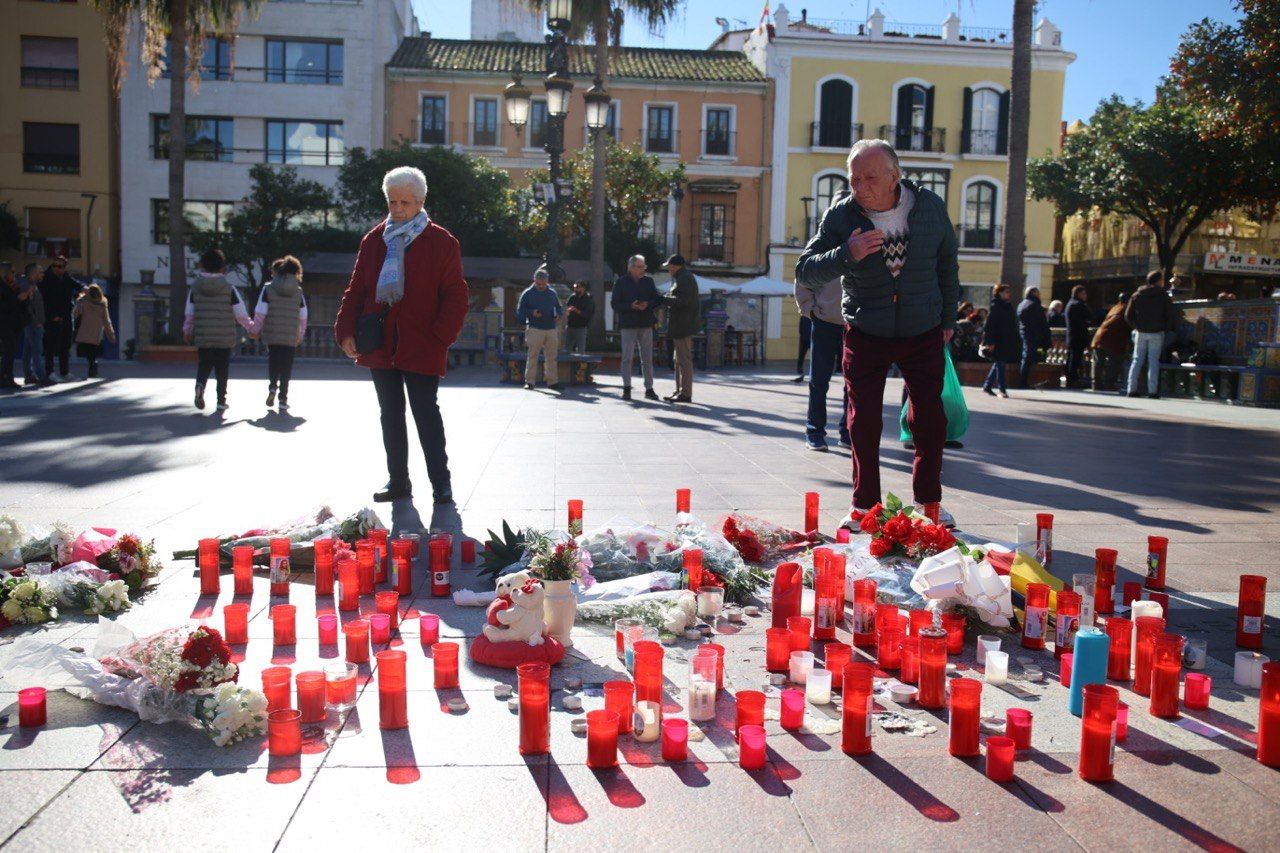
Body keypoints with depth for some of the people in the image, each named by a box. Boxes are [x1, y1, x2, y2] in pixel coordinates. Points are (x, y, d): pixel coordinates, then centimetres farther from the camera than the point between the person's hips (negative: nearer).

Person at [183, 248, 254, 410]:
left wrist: (187, 330, 23)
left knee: (204, 364, 12)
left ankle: (200, 384, -16)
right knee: (222, 368, 8)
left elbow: (190, 313, 7)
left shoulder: (194, 288, 0)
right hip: (225, 338, -1)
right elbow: (241, 314, -3)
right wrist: (251, 328, 15)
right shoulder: (229, 289, -6)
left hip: (202, 337, 2)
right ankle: (221, 400, 10)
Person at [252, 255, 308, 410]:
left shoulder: (268, 288, -2)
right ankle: (283, 400, 3)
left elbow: (260, 312, -6)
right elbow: (303, 316, 6)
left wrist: (256, 330, 6)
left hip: (272, 334, -1)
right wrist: (301, 336, 17)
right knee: (287, 366, 5)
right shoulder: (298, 291, 5)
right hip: (291, 337, 1)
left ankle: (272, 386, -1)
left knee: (273, 360, 20)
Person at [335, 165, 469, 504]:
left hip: (422, 348, -5)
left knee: (426, 413, -2)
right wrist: (346, 330, 2)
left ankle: (441, 482, 9)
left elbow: (456, 296, -4)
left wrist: (441, 335, -15)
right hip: (380, 346, 5)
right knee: (390, 415, 11)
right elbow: (356, 289, 14)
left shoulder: (442, 242, -2)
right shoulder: (373, 240, 11)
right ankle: (398, 481, 22)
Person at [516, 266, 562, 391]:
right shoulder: (528, 293, 2)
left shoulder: (552, 293, 14)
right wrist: (531, 313, -15)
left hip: (551, 329, 4)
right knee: (532, 355, -4)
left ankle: (552, 381, 10)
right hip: (534, 329, -4)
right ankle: (529, 381, 1)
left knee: (552, 356, 5)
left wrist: (558, 315, 1)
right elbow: (520, 310, 2)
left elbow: (558, 307, 24)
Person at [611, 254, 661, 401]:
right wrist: (630, 306, -19)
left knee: (647, 358, 6)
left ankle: (649, 388, 12)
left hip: (646, 325, 3)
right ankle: (626, 388, 3)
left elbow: (658, 300, 8)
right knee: (627, 357, -3)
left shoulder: (648, 281, 9)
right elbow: (614, 303, -5)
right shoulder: (621, 282, 0)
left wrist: (647, 305, -13)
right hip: (628, 325, -3)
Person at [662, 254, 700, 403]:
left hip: (683, 325, -11)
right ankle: (679, 391, 21)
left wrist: (663, 299, -17)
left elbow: (682, 300, -25)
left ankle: (686, 394, -9)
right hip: (682, 325, 11)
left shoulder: (684, 279, -14)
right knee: (679, 359, 15)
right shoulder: (683, 278, 20)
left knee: (684, 359, -10)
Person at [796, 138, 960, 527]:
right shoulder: (841, 215, -12)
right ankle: (865, 505, 14)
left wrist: (948, 317, 13)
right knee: (864, 421, -1)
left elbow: (947, 264, 9)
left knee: (930, 419, 3)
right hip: (865, 334, -1)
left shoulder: (930, 207, -6)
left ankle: (928, 501, 22)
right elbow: (805, 272, -16)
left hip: (923, 333, 1)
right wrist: (845, 255, -33)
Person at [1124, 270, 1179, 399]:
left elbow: (1128, 315, 6)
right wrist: (1167, 328, 7)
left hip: (1140, 332, 3)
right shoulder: (1163, 295, -3)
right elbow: (1172, 314, -5)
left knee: (1137, 360, 6)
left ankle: (1132, 389, 1)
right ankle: (1152, 391, -4)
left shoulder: (1136, 295, 7)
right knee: (1153, 361, -1)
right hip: (1156, 333, -3)